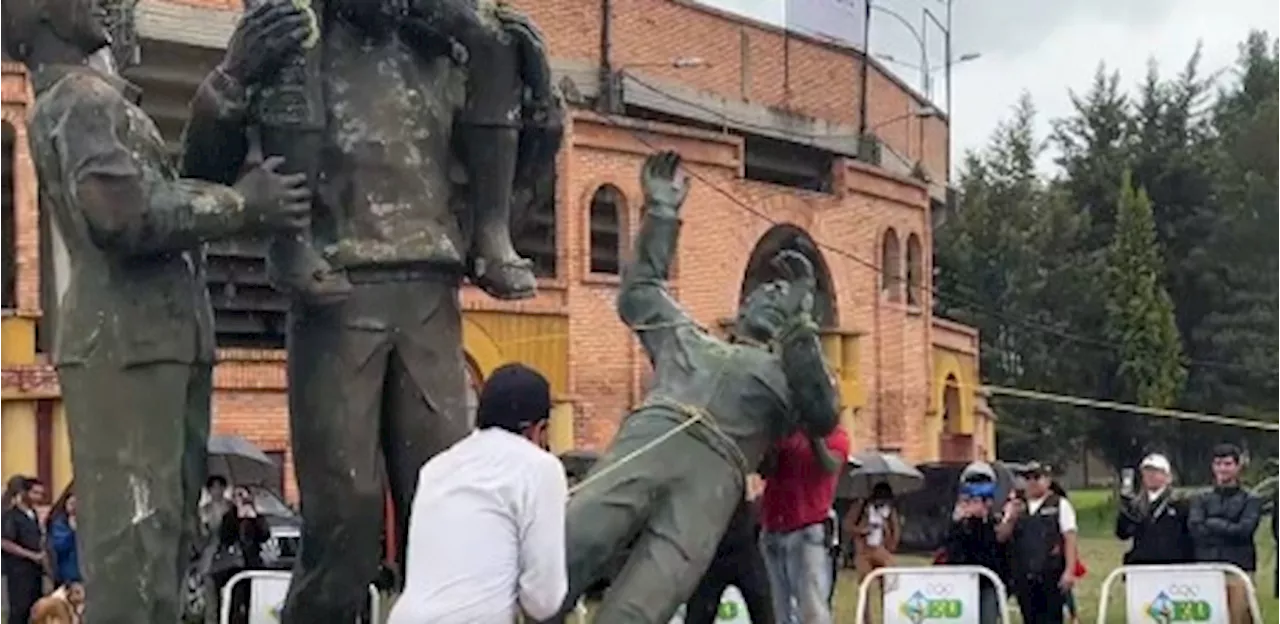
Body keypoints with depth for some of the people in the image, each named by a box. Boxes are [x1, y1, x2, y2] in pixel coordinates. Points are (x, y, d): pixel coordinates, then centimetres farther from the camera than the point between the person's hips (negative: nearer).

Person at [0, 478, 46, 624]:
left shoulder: (33, 515, 12)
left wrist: (41, 555, 4)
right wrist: (32, 555, -17)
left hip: (35, 568, 8)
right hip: (18, 569, -8)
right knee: (19, 609, -7)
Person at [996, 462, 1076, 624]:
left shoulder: (1060, 505, 2)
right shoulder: (1016, 507, 15)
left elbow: (1069, 539, -5)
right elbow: (1001, 537, 10)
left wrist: (1069, 571, -14)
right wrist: (1011, 518, -8)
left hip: (1051, 578, -4)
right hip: (1024, 578, 4)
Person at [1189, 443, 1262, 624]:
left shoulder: (1251, 501, 9)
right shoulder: (1201, 500, 15)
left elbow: (1244, 530, -7)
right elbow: (1194, 528, -3)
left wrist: (1212, 524, -3)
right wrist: (1229, 529, -7)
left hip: (1238, 570, -2)